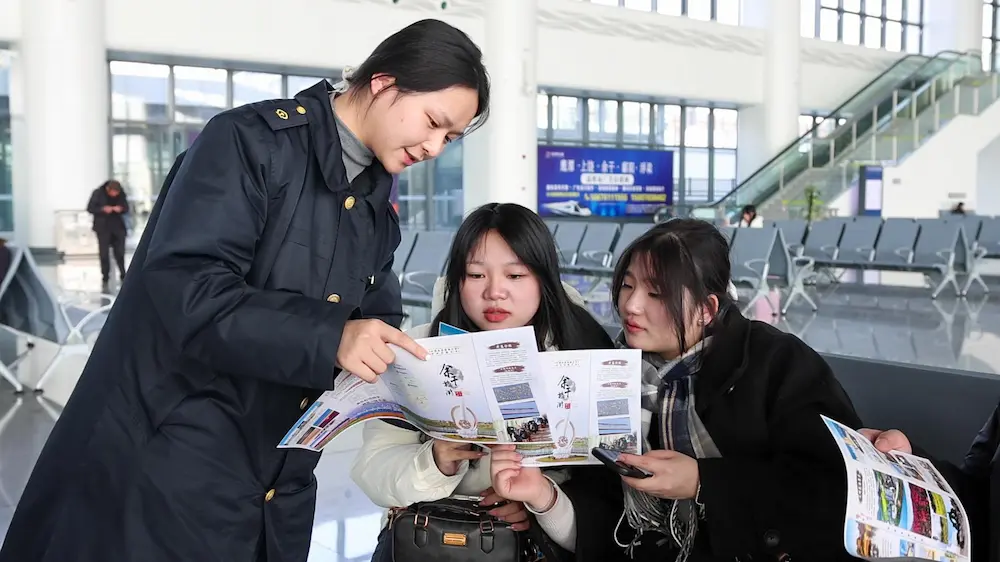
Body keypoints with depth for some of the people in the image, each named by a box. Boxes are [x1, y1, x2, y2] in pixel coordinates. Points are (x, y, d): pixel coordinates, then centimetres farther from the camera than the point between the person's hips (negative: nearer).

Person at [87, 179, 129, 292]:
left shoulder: (121, 194, -2)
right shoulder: (98, 193, -8)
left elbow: (126, 208, 7)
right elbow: (90, 208, -5)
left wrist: (120, 209, -16)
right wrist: (103, 209, -20)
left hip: (118, 228, 2)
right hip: (103, 229, -2)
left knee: (120, 254, 7)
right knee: (104, 255, 0)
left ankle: (123, 278, 21)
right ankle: (105, 282, 7)